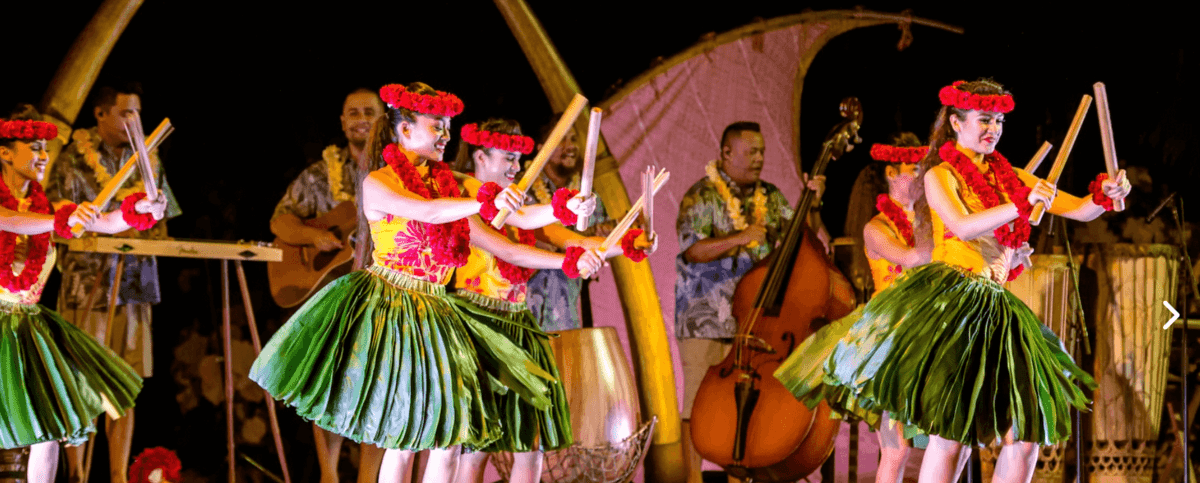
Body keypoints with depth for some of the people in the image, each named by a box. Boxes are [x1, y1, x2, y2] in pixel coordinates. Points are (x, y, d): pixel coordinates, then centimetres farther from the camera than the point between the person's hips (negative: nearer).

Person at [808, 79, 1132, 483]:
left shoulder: (1011, 177, 17)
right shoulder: (940, 174, 2)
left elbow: (1080, 211, 12)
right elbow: (963, 226, -18)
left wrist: (1104, 195, -10)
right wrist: (1021, 206, -29)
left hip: (996, 310, 6)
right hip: (950, 302, -6)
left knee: (1025, 435, -2)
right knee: (952, 435, -12)